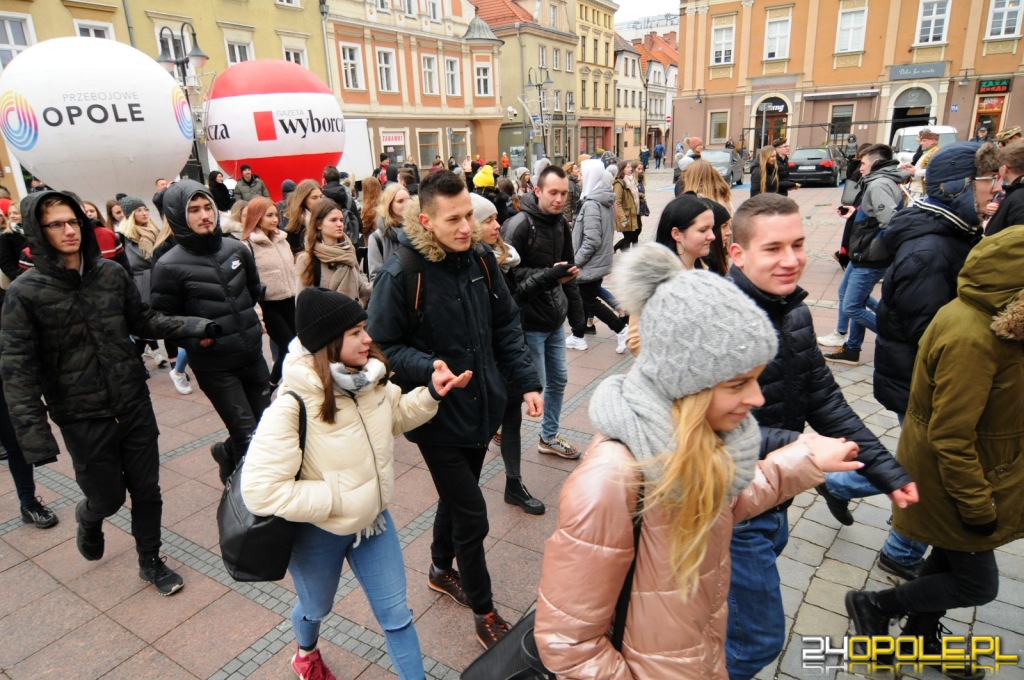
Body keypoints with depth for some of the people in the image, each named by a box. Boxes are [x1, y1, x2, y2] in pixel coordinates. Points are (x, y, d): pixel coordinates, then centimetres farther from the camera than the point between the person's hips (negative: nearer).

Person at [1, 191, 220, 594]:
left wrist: (195, 327, -5)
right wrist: (35, 435, -17)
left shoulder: (112, 273, -1)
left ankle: (150, 561, 35)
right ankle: (89, 518, 49)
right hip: (82, 419, -3)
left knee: (147, 490, 12)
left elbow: (143, 321, 10)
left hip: (134, 404, 3)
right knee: (108, 496, 11)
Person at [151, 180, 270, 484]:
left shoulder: (236, 249, 1)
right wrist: (194, 337, -15)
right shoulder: (170, 265, -13)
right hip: (213, 365, -5)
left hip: (252, 354, 5)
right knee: (249, 438, -2)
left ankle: (227, 452, 46)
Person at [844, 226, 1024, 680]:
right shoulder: (971, 339, -33)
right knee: (978, 584, 8)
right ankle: (874, 605, 25)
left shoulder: (979, 314, -3)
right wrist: (978, 507, -18)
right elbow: (951, 438, -29)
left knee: (950, 559, 25)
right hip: (953, 481, -9)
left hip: (958, 469, 9)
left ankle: (922, 635, 47)